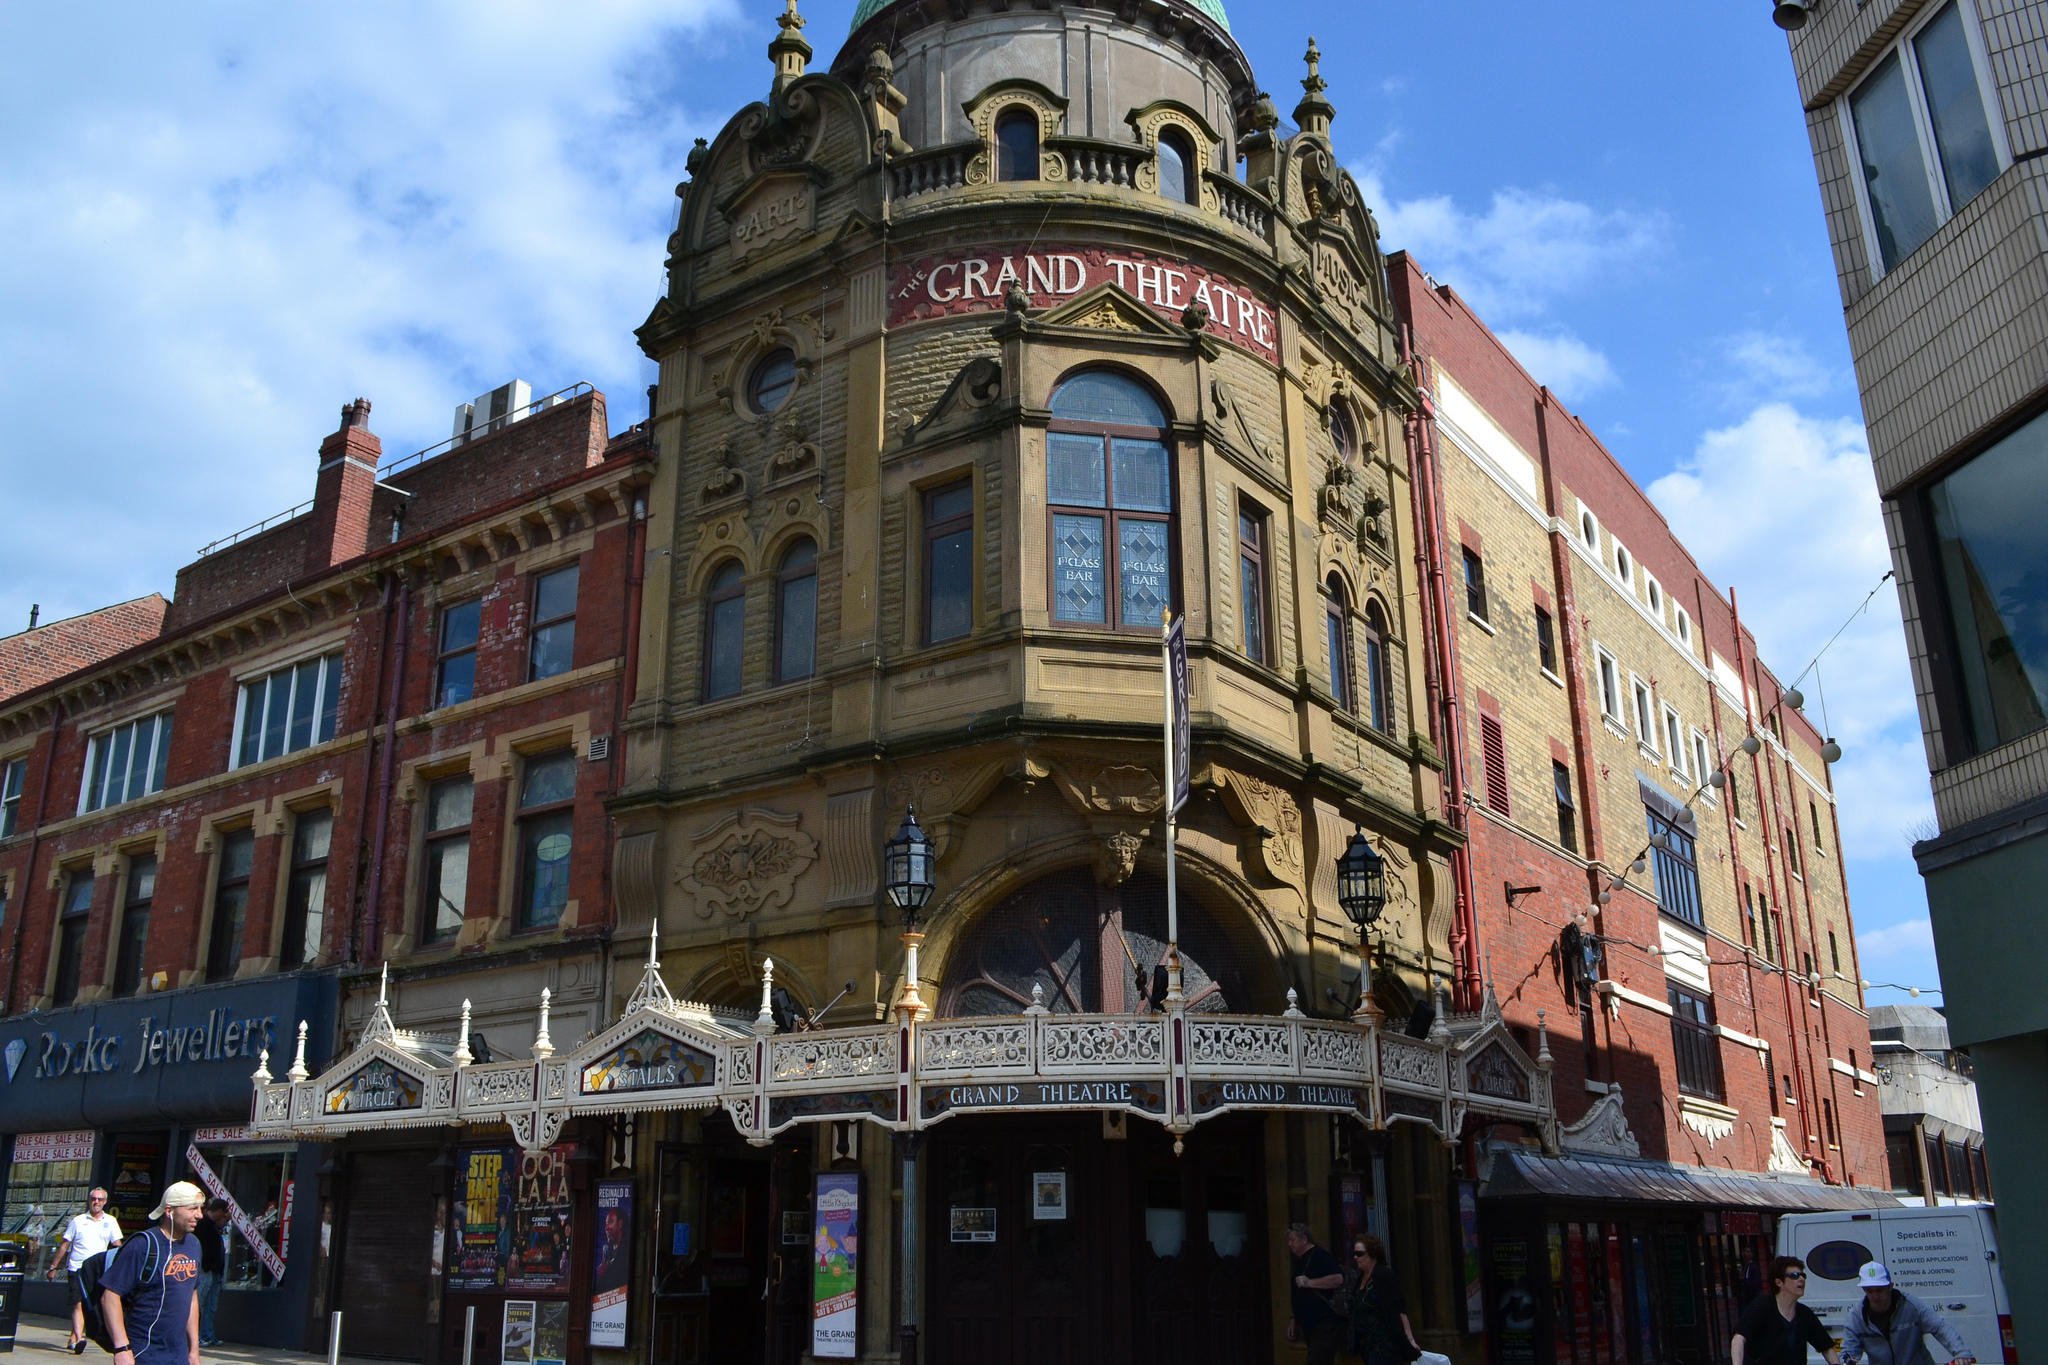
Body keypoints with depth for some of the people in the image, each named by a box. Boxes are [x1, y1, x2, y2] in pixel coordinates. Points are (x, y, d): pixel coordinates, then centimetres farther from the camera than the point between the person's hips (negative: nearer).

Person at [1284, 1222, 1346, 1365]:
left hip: (1325, 1325, -10)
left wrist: (1309, 1282, -26)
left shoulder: (1319, 1256, -11)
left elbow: (1338, 1278, -25)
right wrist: (1294, 1321, 22)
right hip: (1310, 1326, 10)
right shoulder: (1301, 1262, 19)